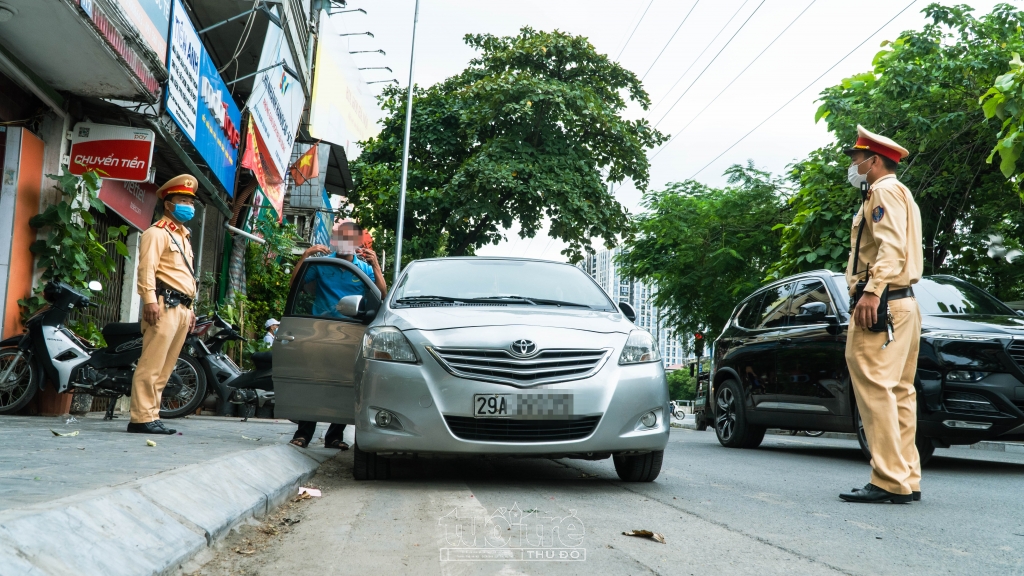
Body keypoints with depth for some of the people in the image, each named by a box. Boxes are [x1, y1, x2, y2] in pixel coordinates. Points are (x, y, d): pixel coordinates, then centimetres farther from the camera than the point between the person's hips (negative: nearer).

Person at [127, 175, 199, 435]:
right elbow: (147, 267, -13)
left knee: (164, 369, 7)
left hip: (182, 309, 9)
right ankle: (142, 418, -12)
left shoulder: (183, 237, 29)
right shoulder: (157, 233, -1)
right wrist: (150, 300, -23)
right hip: (164, 306, -9)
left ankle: (151, 416, 9)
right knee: (151, 365, -11)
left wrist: (190, 310, 24)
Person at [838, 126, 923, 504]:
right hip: (904, 304, 11)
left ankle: (890, 481, -17)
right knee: (898, 392, 9)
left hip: (882, 304, -11)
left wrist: (872, 291, -30)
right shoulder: (900, 196, 27)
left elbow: (891, 246, -19)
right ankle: (907, 479, 12)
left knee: (875, 387, -14)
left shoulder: (884, 191, -5)